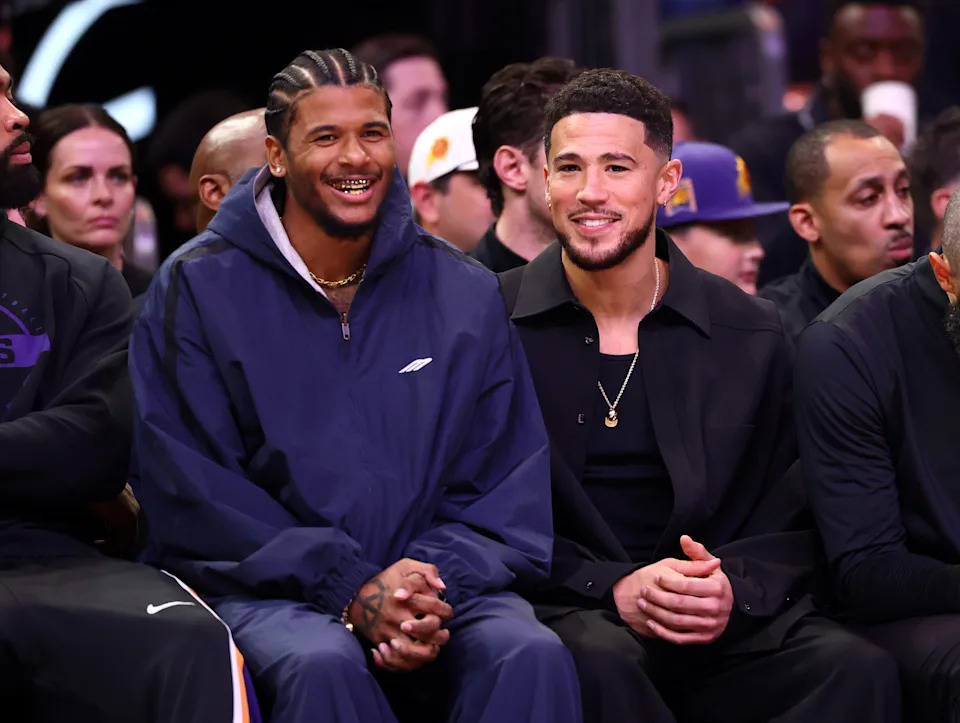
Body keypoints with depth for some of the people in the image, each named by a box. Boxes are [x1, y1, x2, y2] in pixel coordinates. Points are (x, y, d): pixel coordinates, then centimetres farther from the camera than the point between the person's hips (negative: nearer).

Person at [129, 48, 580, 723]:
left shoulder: (466, 295, 10)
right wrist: (350, 590, -15)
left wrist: (435, 585, -13)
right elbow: (194, 496, -4)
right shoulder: (198, 288, 2)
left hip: (444, 584, 2)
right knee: (322, 663, -35)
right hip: (267, 588, -1)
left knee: (533, 654, -29)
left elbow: (508, 490, 8)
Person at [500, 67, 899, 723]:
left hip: (724, 628, 2)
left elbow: (791, 527, 10)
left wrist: (734, 588, -13)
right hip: (565, 613, -2)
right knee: (598, 658, -38)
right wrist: (611, 588, -16)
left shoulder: (752, 337, 9)